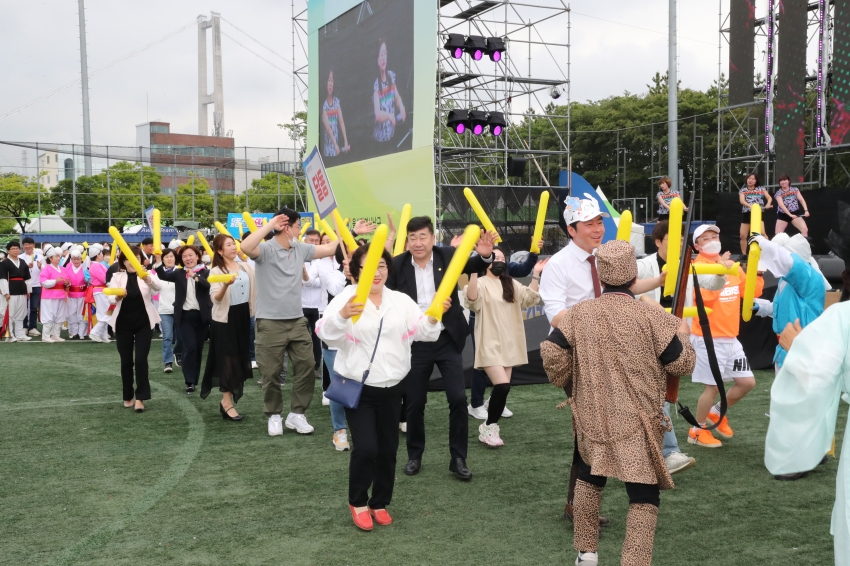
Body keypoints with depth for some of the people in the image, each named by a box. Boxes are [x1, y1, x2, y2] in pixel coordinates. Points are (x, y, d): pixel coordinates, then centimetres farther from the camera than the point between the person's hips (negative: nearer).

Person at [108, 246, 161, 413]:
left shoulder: (147, 275, -1)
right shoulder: (117, 277, 3)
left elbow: (158, 287, -22)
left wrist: (149, 280, -45)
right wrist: (118, 296, -36)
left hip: (143, 323, -1)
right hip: (123, 324, 1)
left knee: (141, 360, -9)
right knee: (126, 361, 7)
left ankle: (140, 397, -4)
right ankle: (128, 396, 20)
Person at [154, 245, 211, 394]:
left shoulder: (205, 272, 0)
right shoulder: (179, 273, 6)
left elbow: (208, 285, -20)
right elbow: (163, 276, -8)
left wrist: (195, 276, -35)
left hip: (201, 315, 0)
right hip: (185, 315, 0)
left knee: (199, 348, 8)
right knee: (190, 347, -9)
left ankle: (195, 378, 21)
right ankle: (189, 381, -3)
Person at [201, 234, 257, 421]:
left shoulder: (246, 267, 6)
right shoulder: (216, 271, -9)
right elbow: (215, 298, -19)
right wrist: (226, 285, -36)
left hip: (243, 315, 6)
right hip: (225, 318, -6)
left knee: (240, 358, 10)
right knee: (228, 359, -4)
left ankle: (228, 399, 22)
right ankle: (227, 403, 0)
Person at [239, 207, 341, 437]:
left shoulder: (300, 249, 7)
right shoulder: (266, 249, -13)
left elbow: (329, 248, 13)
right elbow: (246, 247, -33)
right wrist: (270, 224, -30)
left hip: (297, 320, 6)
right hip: (270, 323, -6)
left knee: (306, 367, 4)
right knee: (272, 373, 5)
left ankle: (296, 414, 18)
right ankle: (274, 416, 22)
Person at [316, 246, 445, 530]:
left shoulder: (401, 300, 4)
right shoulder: (346, 298, -9)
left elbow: (422, 332, -3)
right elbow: (326, 332, -24)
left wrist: (433, 316, -24)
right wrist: (343, 315, -45)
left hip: (391, 387, 4)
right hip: (358, 386, -4)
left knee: (388, 449, 11)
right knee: (366, 447, -10)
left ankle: (380, 502, 30)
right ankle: (358, 502, 15)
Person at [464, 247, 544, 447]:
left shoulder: (511, 284, 14)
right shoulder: (481, 283, -6)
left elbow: (530, 298, 3)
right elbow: (472, 300, -26)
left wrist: (536, 275, -7)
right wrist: (473, 272, -37)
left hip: (509, 344, 7)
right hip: (490, 344, -7)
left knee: (503, 387, 9)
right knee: (503, 385, -19)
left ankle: (489, 426, 26)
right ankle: (489, 427, -5)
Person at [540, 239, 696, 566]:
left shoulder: (579, 313, -4)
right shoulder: (652, 316, -12)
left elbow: (551, 354, -3)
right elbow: (682, 364, -5)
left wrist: (568, 383, 15)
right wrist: (683, 336, 15)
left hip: (591, 417, 4)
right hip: (638, 422, -4)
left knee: (590, 478, 26)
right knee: (644, 494, 6)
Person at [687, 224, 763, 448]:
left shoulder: (733, 266, 9)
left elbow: (753, 292, 11)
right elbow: (705, 295, -29)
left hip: (731, 338, 7)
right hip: (708, 339, -7)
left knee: (747, 382, 10)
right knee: (712, 387, -3)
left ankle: (717, 412, 32)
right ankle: (697, 431, 15)